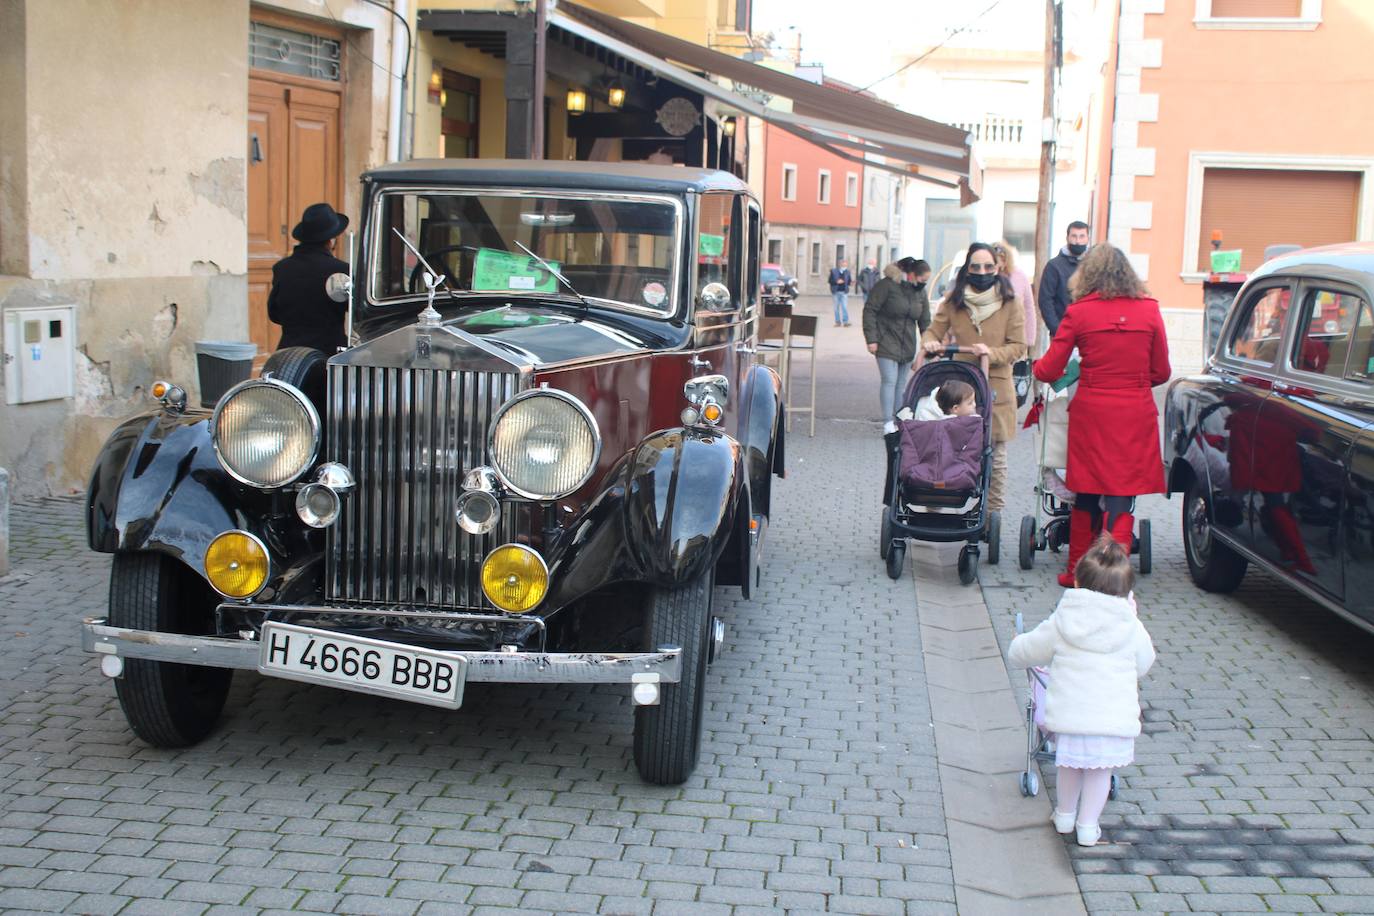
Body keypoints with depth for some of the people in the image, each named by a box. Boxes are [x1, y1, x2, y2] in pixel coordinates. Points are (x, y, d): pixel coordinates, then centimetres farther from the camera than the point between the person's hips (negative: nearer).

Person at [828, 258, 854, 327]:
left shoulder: (847, 272, 5)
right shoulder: (833, 271, 0)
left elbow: (849, 281, 8)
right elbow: (830, 281, -3)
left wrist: (851, 283, -14)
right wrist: (836, 282, -19)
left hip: (844, 292, 0)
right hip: (836, 292, 0)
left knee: (845, 307, -9)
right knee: (836, 307, 6)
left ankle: (845, 322, -8)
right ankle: (837, 322, 13)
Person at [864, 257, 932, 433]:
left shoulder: (920, 293, 7)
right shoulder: (887, 285, -13)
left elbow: (925, 322, 11)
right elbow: (870, 310, -11)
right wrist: (871, 339, -15)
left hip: (907, 345, 6)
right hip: (886, 342, -6)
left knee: (901, 383, 9)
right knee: (889, 380, -13)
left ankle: (899, 421, 15)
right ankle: (888, 424, -14)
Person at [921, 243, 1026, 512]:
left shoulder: (1009, 302, 1)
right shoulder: (953, 300, 6)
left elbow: (1018, 346, -1)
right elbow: (933, 331, 9)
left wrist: (992, 353, -20)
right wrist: (930, 343, -14)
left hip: (996, 389, -1)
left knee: (994, 457, 3)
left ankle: (993, 515, 12)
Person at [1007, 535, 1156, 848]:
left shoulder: (1061, 623, 2)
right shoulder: (1132, 628, 2)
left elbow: (1022, 652, 13)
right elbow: (1144, 664, 20)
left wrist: (1017, 649, 38)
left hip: (1068, 715, 1)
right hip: (1115, 719, -1)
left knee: (1070, 764, 24)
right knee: (1100, 771, 18)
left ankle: (1065, 815, 39)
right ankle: (1088, 826, 23)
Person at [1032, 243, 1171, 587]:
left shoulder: (1079, 313, -2)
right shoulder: (1149, 310, 2)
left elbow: (1049, 371, 1)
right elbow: (1161, 372, 8)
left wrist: (1035, 365, 23)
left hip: (1091, 411, 0)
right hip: (1135, 413, 0)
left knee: (1087, 494, 13)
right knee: (1122, 497, 3)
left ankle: (1078, 572, 23)